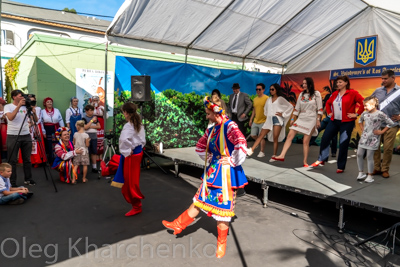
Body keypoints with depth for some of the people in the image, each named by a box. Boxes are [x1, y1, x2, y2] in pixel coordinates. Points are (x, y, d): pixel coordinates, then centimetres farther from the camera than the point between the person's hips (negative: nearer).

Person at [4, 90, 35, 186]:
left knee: (27, 159, 10)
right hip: (13, 136, -3)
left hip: (26, 135, 3)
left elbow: (36, 120, 4)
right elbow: (10, 117, -21)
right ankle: (12, 182, 10)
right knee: (12, 160, 2)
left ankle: (28, 179, 21)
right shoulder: (8, 106, -1)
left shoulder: (26, 107, 7)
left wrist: (34, 112, -15)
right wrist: (19, 105, -23)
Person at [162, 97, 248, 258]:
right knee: (200, 199, 18)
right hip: (212, 173, 7)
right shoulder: (212, 130, 6)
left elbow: (241, 145, -36)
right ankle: (178, 225, 31)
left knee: (222, 207, 7)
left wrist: (233, 162, -23)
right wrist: (209, 160, 12)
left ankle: (222, 243, 27)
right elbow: (200, 146, 22)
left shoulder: (229, 127, -19)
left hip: (226, 174, -7)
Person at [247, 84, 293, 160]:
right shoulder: (269, 99, 17)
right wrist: (267, 114, 14)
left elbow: (290, 106, 1)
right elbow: (265, 109, 30)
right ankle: (251, 150, -7)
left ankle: (274, 156, -1)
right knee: (261, 135, -3)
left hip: (277, 119, -4)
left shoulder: (280, 99, 4)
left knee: (275, 138, -6)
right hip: (269, 120, 5)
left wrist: (283, 114, -4)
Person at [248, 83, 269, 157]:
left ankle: (262, 152, 10)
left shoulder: (266, 98, -10)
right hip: (255, 121, 7)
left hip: (263, 121, -7)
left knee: (261, 137, -3)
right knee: (253, 135, 9)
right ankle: (260, 142, 37)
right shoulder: (255, 99, 12)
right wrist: (251, 119, 17)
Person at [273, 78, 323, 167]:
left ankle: (305, 162, 4)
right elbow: (297, 108, 12)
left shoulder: (316, 94, -1)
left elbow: (319, 109, -4)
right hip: (300, 119, 5)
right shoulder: (301, 94, 11)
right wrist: (292, 119, 9)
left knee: (306, 141, -6)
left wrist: (318, 120, -10)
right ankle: (282, 155, -12)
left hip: (311, 120, -5)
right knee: (290, 135, -9)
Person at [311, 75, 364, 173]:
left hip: (346, 122, -5)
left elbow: (363, 102, -13)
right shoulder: (335, 94, 10)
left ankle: (341, 167, 12)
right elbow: (328, 103, 25)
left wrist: (357, 114, -14)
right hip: (334, 121, 6)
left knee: (343, 145, 1)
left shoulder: (352, 93, -7)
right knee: (324, 139, 1)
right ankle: (321, 160, 17)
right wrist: (329, 112, 13)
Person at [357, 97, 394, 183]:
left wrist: (381, 132, -8)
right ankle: (361, 173, 20)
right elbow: (360, 120, 25)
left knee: (369, 157, -2)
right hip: (364, 137, 6)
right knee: (359, 154, 6)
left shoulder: (380, 114, -12)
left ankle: (370, 176, 11)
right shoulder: (365, 113, 5)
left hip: (372, 139, -6)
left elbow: (390, 123, -8)